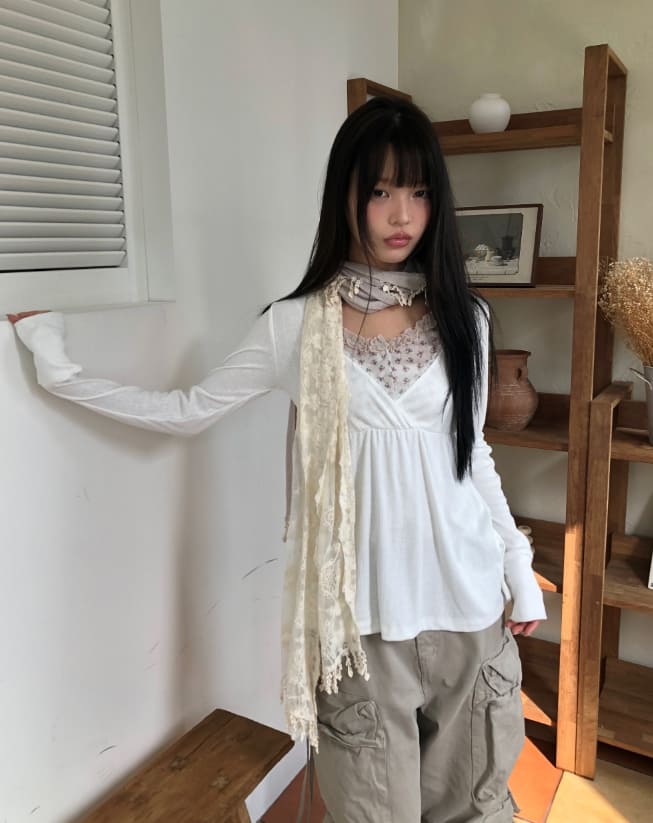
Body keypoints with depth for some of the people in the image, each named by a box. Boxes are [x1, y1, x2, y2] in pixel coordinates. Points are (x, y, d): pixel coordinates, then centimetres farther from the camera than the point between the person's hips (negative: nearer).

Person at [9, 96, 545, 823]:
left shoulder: (463, 318, 1)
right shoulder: (296, 325, -5)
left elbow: (472, 454, 9)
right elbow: (187, 411, 4)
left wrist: (519, 570, 11)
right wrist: (61, 373, 1)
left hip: (466, 595, 3)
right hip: (363, 605, -2)